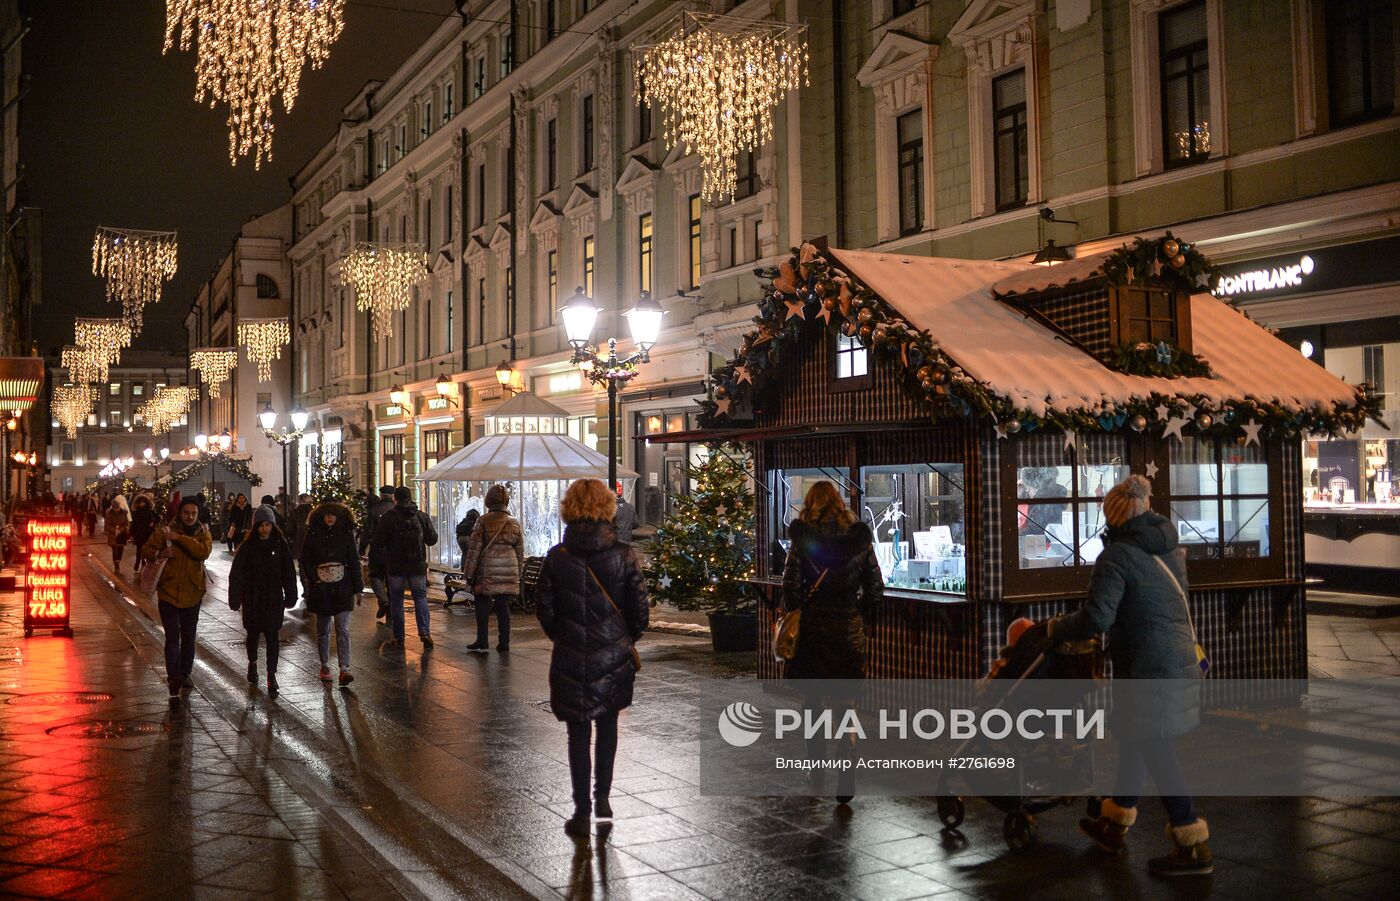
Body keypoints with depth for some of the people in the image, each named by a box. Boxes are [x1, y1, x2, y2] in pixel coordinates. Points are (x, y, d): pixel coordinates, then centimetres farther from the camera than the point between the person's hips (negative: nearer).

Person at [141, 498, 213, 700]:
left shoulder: (203, 534, 0)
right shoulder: (166, 532, -4)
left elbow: (204, 552, -21)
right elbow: (146, 550, 1)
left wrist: (179, 538, -24)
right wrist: (159, 554, -19)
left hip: (192, 594, 3)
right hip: (169, 592, -3)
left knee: (188, 638, 16)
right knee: (172, 638, -9)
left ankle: (184, 675, 32)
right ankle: (174, 678, -9)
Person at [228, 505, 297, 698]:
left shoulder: (280, 544, -4)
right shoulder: (248, 546, -6)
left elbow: (288, 572, 1)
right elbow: (236, 573, -6)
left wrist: (290, 597, 2)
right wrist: (235, 599, -9)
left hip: (274, 598, 0)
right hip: (252, 599, 1)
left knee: (272, 635, -3)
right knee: (253, 633, 16)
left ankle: (272, 675, 0)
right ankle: (252, 662, 40)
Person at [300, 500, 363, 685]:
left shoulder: (346, 534, 1)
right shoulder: (312, 534, 0)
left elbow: (354, 561, 4)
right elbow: (305, 560, 4)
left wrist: (357, 586, 2)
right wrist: (314, 579, -8)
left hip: (342, 587, -1)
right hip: (321, 588, 1)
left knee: (343, 629, -9)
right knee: (323, 630, 11)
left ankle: (345, 668, -14)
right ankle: (324, 666, 24)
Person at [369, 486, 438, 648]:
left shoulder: (388, 518, -9)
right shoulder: (422, 516, -1)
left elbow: (377, 543, -7)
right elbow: (432, 539, 6)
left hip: (395, 566, -1)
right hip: (417, 565, 1)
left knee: (396, 600, 9)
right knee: (420, 597, 8)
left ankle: (398, 636, 10)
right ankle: (424, 632, -8)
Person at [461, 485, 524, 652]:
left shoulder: (483, 521, -6)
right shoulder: (514, 523, 7)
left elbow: (474, 549, -6)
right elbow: (520, 552, 11)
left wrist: (469, 573, 0)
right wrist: (517, 574, 20)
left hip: (487, 570, -3)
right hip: (508, 570, 3)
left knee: (483, 604, 7)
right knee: (503, 606, 7)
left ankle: (482, 641, 10)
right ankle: (504, 643, 9)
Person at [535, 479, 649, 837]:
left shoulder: (556, 557, -8)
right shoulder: (623, 555, -10)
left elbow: (545, 608, -1)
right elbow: (639, 609, -5)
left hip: (571, 657, 0)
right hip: (613, 656, 0)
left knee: (578, 734, 8)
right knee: (607, 725, 20)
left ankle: (582, 812, 11)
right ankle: (602, 797, 21)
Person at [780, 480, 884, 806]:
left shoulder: (803, 537, -6)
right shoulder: (860, 538, 2)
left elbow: (791, 584, -11)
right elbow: (876, 587, 4)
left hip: (814, 625, -1)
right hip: (850, 629, 1)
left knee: (813, 702, 14)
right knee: (847, 704, 4)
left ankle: (817, 774, 24)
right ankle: (846, 779, -7)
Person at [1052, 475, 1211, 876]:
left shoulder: (1117, 556, -17)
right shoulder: (1168, 546, 11)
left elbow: (1096, 618, -25)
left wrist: (1057, 628, -7)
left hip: (1149, 670, -9)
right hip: (1180, 659, 9)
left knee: (1157, 753, -2)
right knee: (1133, 739, 20)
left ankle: (1193, 848, 3)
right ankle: (1114, 824, 34)